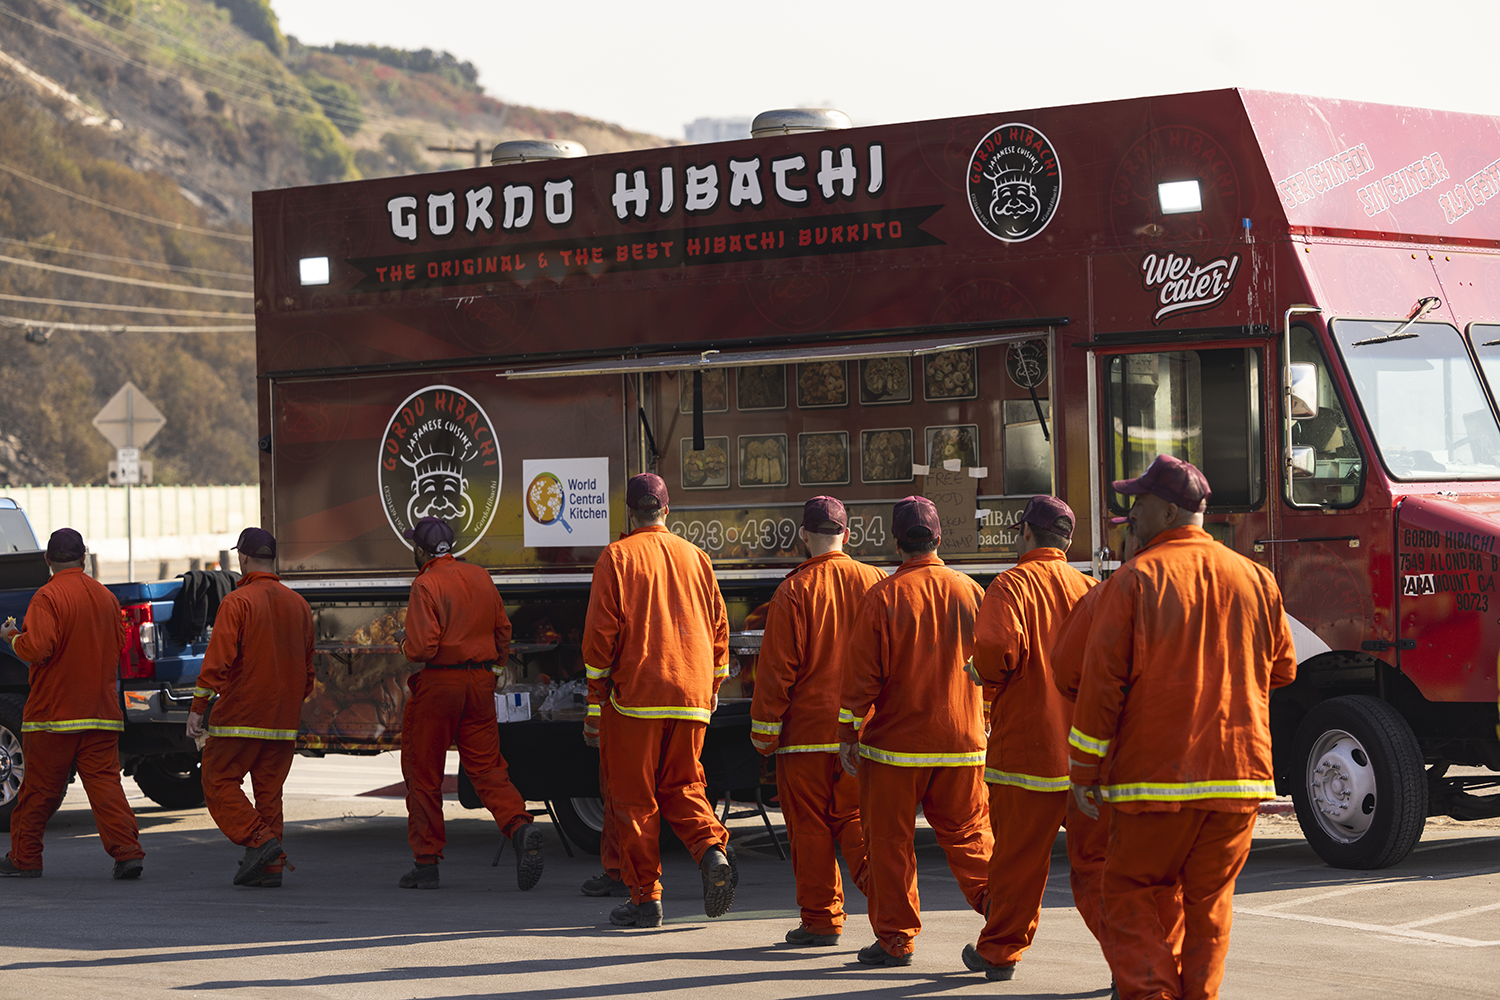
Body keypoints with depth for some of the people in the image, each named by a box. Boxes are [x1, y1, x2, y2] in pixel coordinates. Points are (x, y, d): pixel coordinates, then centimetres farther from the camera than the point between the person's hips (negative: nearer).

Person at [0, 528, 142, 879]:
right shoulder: (105, 597, 7)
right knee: (105, 782, 2)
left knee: (39, 788, 6)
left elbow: (36, 649, -21)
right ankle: (127, 853, -11)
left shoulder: (48, 597, -13)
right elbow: (119, 643, 17)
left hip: (53, 712, -4)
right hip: (101, 712, 5)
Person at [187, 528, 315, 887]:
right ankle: (270, 867, 7)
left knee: (219, 781, 4)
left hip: (239, 716, -6)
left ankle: (259, 839, -13)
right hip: (283, 722, 6)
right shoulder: (299, 605, 10)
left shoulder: (237, 602, -10)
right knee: (269, 789, 11)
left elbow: (218, 660, -16)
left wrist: (197, 708, -14)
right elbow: (307, 667, 17)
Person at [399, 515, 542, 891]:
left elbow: (421, 647, -19)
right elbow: (503, 631, 14)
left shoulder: (426, 585, -12)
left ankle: (426, 863, 9)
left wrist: (405, 646, 2)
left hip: (437, 684, -6)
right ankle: (520, 827, -20)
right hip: (480, 682, 6)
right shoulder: (481, 578, 9)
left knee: (423, 774, 6)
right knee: (486, 766, 6)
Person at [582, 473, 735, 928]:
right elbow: (718, 624, 12)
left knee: (633, 797, 4)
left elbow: (601, 631, -7)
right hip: (690, 697, 4)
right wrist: (713, 684, 23)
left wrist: (594, 701, -2)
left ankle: (645, 898, 4)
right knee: (681, 784, 18)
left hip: (635, 694, -4)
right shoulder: (695, 557, 10)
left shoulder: (617, 557, -3)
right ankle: (712, 850, -9)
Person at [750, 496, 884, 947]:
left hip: (806, 731, -4)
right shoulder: (874, 581, 2)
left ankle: (821, 919, 8)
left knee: (810, 825, 5)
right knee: (855, 816, 13)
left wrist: (764, 727, -2)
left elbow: (776, 667, -10)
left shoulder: (794, 592, -10)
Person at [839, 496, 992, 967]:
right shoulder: (970, 591, 2)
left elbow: (861, 674, -9)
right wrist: (985, 724, 20)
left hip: (895, 743, -3)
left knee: (890, 840, 6)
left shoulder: (883, 597, -9)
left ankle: (895, 939, 9)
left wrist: (848, 734, -1)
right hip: (962, 741, 3)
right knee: (966, 831, 13)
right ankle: (994, 897, -9)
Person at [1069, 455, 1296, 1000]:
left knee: (1129, 894, 6)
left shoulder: (1136, 580, -6)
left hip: (1156, 775, -4)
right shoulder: (1256, 579, 6)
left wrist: (1084, 771, -1)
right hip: (1240, 772, 4)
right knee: (1210, 900, 15)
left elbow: (1102, 680, -7)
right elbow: (1282, 669, 17)